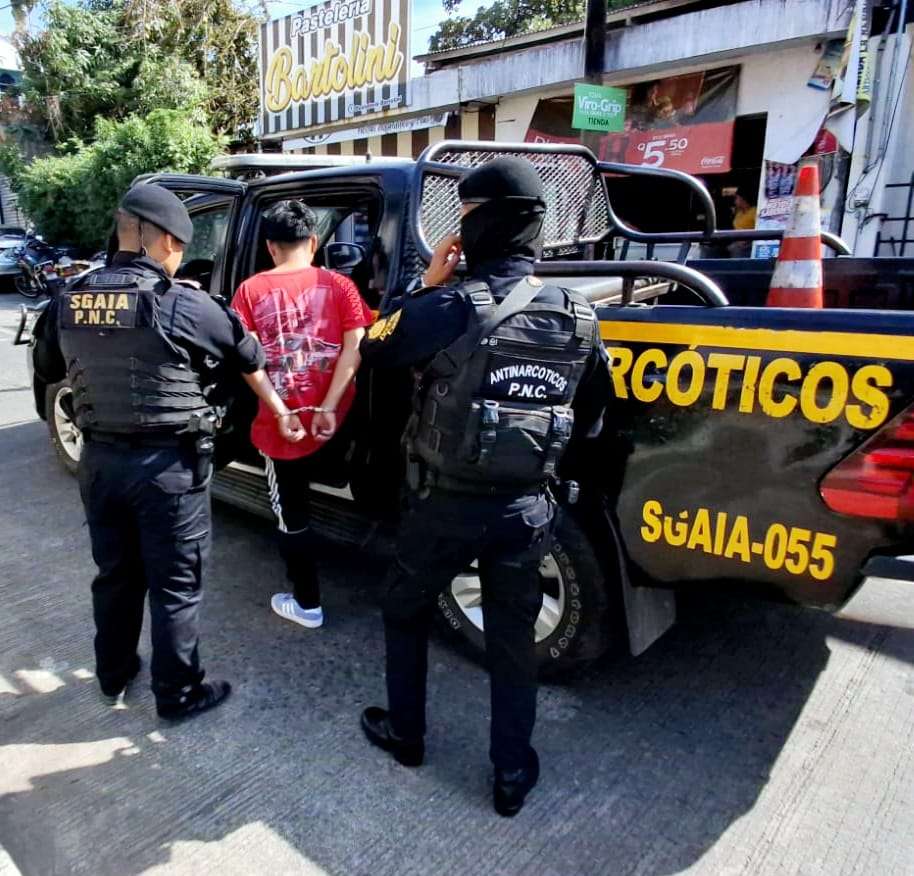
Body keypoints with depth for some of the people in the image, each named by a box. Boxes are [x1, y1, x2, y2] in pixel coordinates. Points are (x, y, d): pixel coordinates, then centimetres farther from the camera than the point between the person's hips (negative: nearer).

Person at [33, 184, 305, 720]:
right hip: (167, 465, -5)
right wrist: (280, 413, 15)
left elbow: (49, 371, 16)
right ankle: (178, 693, 23)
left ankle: (114, 677, 41)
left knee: (115, 575, 22)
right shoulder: (185, 306, -14)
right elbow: (248, 358, -1)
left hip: (100, 458, 6)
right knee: (176, 584, 9)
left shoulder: (69, 302, 0)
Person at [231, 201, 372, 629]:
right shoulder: (339, 285, 0)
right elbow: (354, 349, -11)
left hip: (281, 425, -1)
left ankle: (307, 604, 26)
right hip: (332, 420, 2)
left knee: (292, 515, 13)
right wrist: (327, 408, -14)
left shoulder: (251, 290, -3)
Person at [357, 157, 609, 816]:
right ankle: (513, 775, 32)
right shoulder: (579, 318, -1)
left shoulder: (451, 307, -17)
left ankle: (405, 735, 41)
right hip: (527, 508, 4)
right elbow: (591, 415, 10)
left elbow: (373, 353, -1)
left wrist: (428, 286, 3)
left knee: (406, 612, 23)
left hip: (447, 504, -3)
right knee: (513, 639, 18)